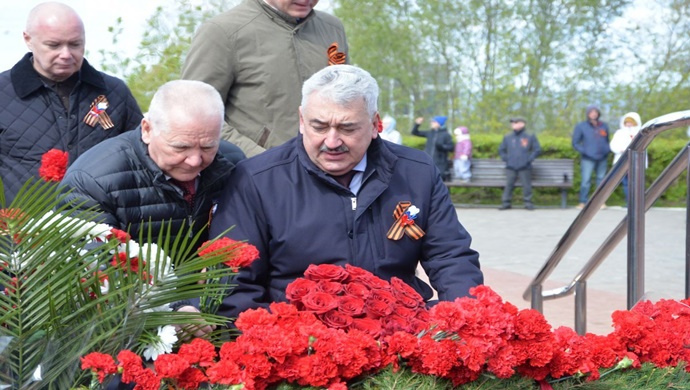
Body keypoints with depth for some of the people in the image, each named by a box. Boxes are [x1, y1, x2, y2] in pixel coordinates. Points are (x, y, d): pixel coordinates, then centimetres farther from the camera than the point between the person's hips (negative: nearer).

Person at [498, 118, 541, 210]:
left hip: (524, 167, -2)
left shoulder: (530, 137, 5)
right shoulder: (507, 137, 12)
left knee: (526, 185, -2)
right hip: (510, 168, 2)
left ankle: (528, 203, 7)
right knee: (508, 184, -3)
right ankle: (506, 203, 1)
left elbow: (537, 150, 7)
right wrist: (505, 158, 7)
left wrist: (529, 159, -2)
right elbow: (501, 150, 22)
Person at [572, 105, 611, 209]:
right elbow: (575, 143, 1)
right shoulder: (581, 126, 1)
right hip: (588, 159, -4)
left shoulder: (604, 126, 12)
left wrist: (608, 150, 4)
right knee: (586, 180, -11)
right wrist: (584, 151, -10)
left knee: (601, 179, 7)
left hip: (602, 158, 4)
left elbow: (607, 141, 22)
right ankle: (583, 202, -7)